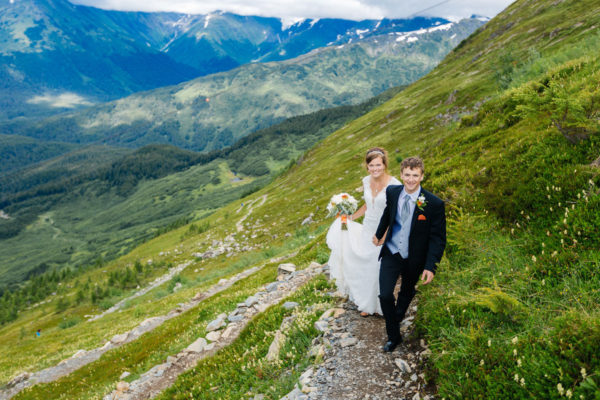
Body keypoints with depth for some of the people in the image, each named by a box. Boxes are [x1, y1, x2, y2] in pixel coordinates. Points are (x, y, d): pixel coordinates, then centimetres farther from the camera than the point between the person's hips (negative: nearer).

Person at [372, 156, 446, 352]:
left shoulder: (434, 204, -20)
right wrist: (379, 233, 24)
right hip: (391, 253, 1)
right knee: (385, 295, -8)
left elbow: (438, 238, -15)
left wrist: (430, 266, -21)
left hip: (414, 258, -1)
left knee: (407, 292, 23)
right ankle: (393, 336, 14)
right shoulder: (392, 192, -9)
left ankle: (398, 317, 55)